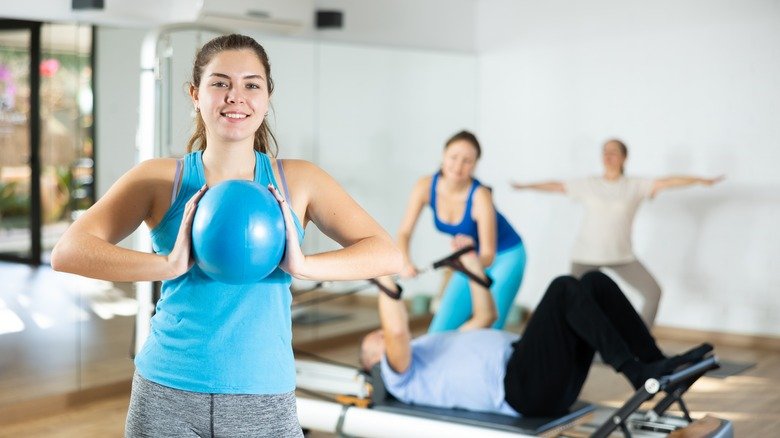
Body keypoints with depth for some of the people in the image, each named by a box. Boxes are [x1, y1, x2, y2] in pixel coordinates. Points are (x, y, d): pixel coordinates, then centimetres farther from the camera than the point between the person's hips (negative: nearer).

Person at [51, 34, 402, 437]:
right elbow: (67, 252, -11)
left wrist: (302, 265, -20)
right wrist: (169, 265, -24)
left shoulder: (297, 181, 1)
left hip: (265, 401, 0)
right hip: (167, 394, 0)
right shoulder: (159, 179, -1)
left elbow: (388, 254, -4)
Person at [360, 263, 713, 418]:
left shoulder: (437, 350, 37)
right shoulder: (400, 375, 10)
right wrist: (385, 281, -4)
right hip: (523, 387, -9)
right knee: (564, 289, -24)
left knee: (594, 282, -5)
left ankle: (657, 366, -9)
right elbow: (398, 332, -12)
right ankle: (637, 373, -25)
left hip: (551, 380, 9)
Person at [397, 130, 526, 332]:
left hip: (505, 257, -5)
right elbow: (404, 233, -15)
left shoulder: (480, 196, -30)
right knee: (439, 332, 1)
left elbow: (489, 255, -29)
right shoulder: (425, 187, -18)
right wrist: (406, 263, -34)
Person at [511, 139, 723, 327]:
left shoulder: (635, 185, -1)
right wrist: (527, 186, 24)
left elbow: (667, 182, -10)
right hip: (585, 255, 0)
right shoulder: (588, 185, 4)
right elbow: (557, 186, 15)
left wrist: (701, 180, -18)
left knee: (653, 292, -10)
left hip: (622, 256, 0)